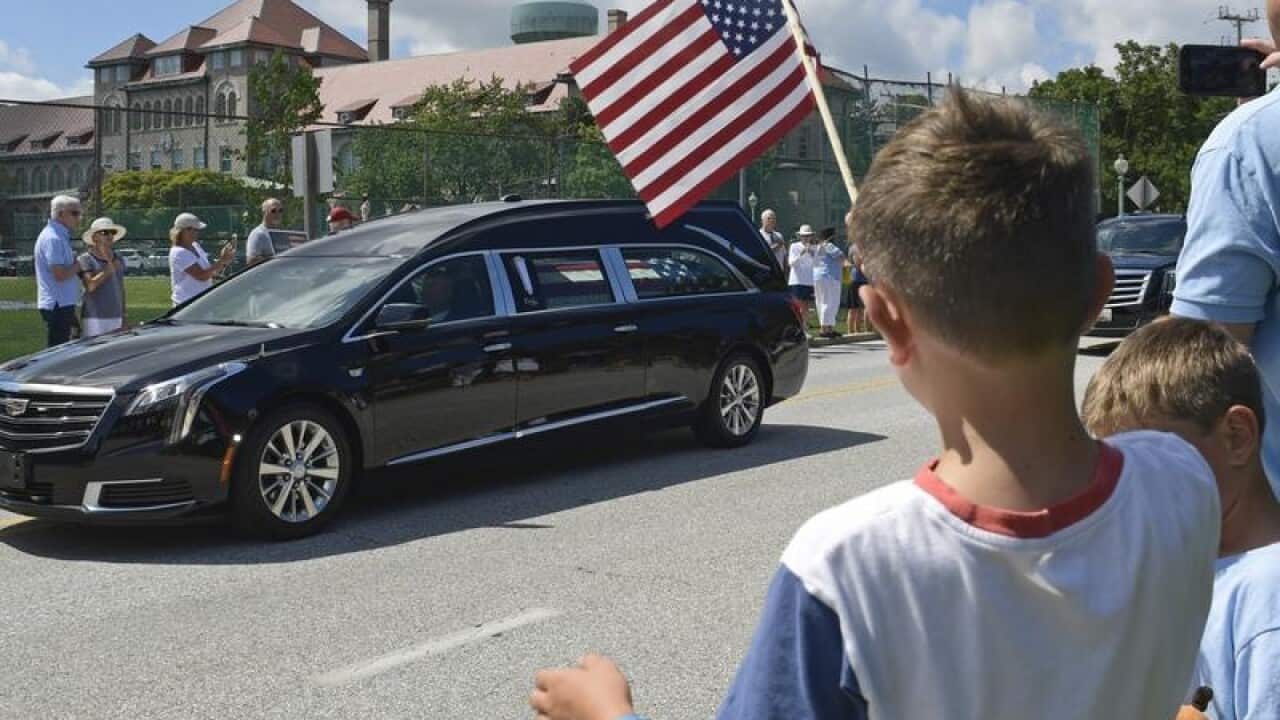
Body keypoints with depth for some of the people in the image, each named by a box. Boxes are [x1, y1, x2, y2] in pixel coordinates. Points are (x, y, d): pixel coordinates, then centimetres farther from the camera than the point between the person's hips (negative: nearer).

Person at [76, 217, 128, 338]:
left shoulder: (119, 259, 15)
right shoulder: (85, 259, -3)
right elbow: (91, 285, -17)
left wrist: (124, 314, 18)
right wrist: (110, 267, -15)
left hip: (116, 318, 6)